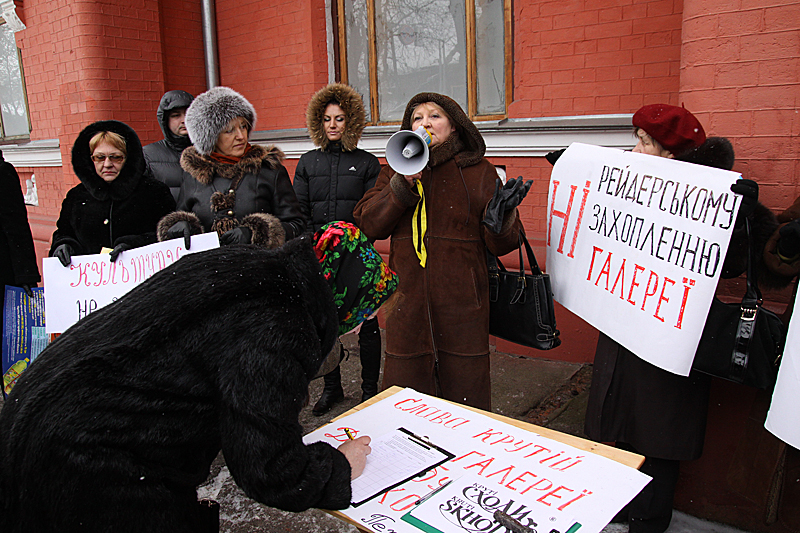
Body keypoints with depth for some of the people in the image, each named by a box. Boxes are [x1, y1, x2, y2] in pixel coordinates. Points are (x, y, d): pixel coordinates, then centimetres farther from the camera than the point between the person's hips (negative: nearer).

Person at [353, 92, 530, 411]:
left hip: (462, 305, -2)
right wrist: (404, 183, -12)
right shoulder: (394, 172, 11)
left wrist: (500, 215, -22)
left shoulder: (479, 172, 4)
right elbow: (366, 224, -2)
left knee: (465, 397, 8)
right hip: (407, 304, 2)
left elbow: (500, 244, 1)